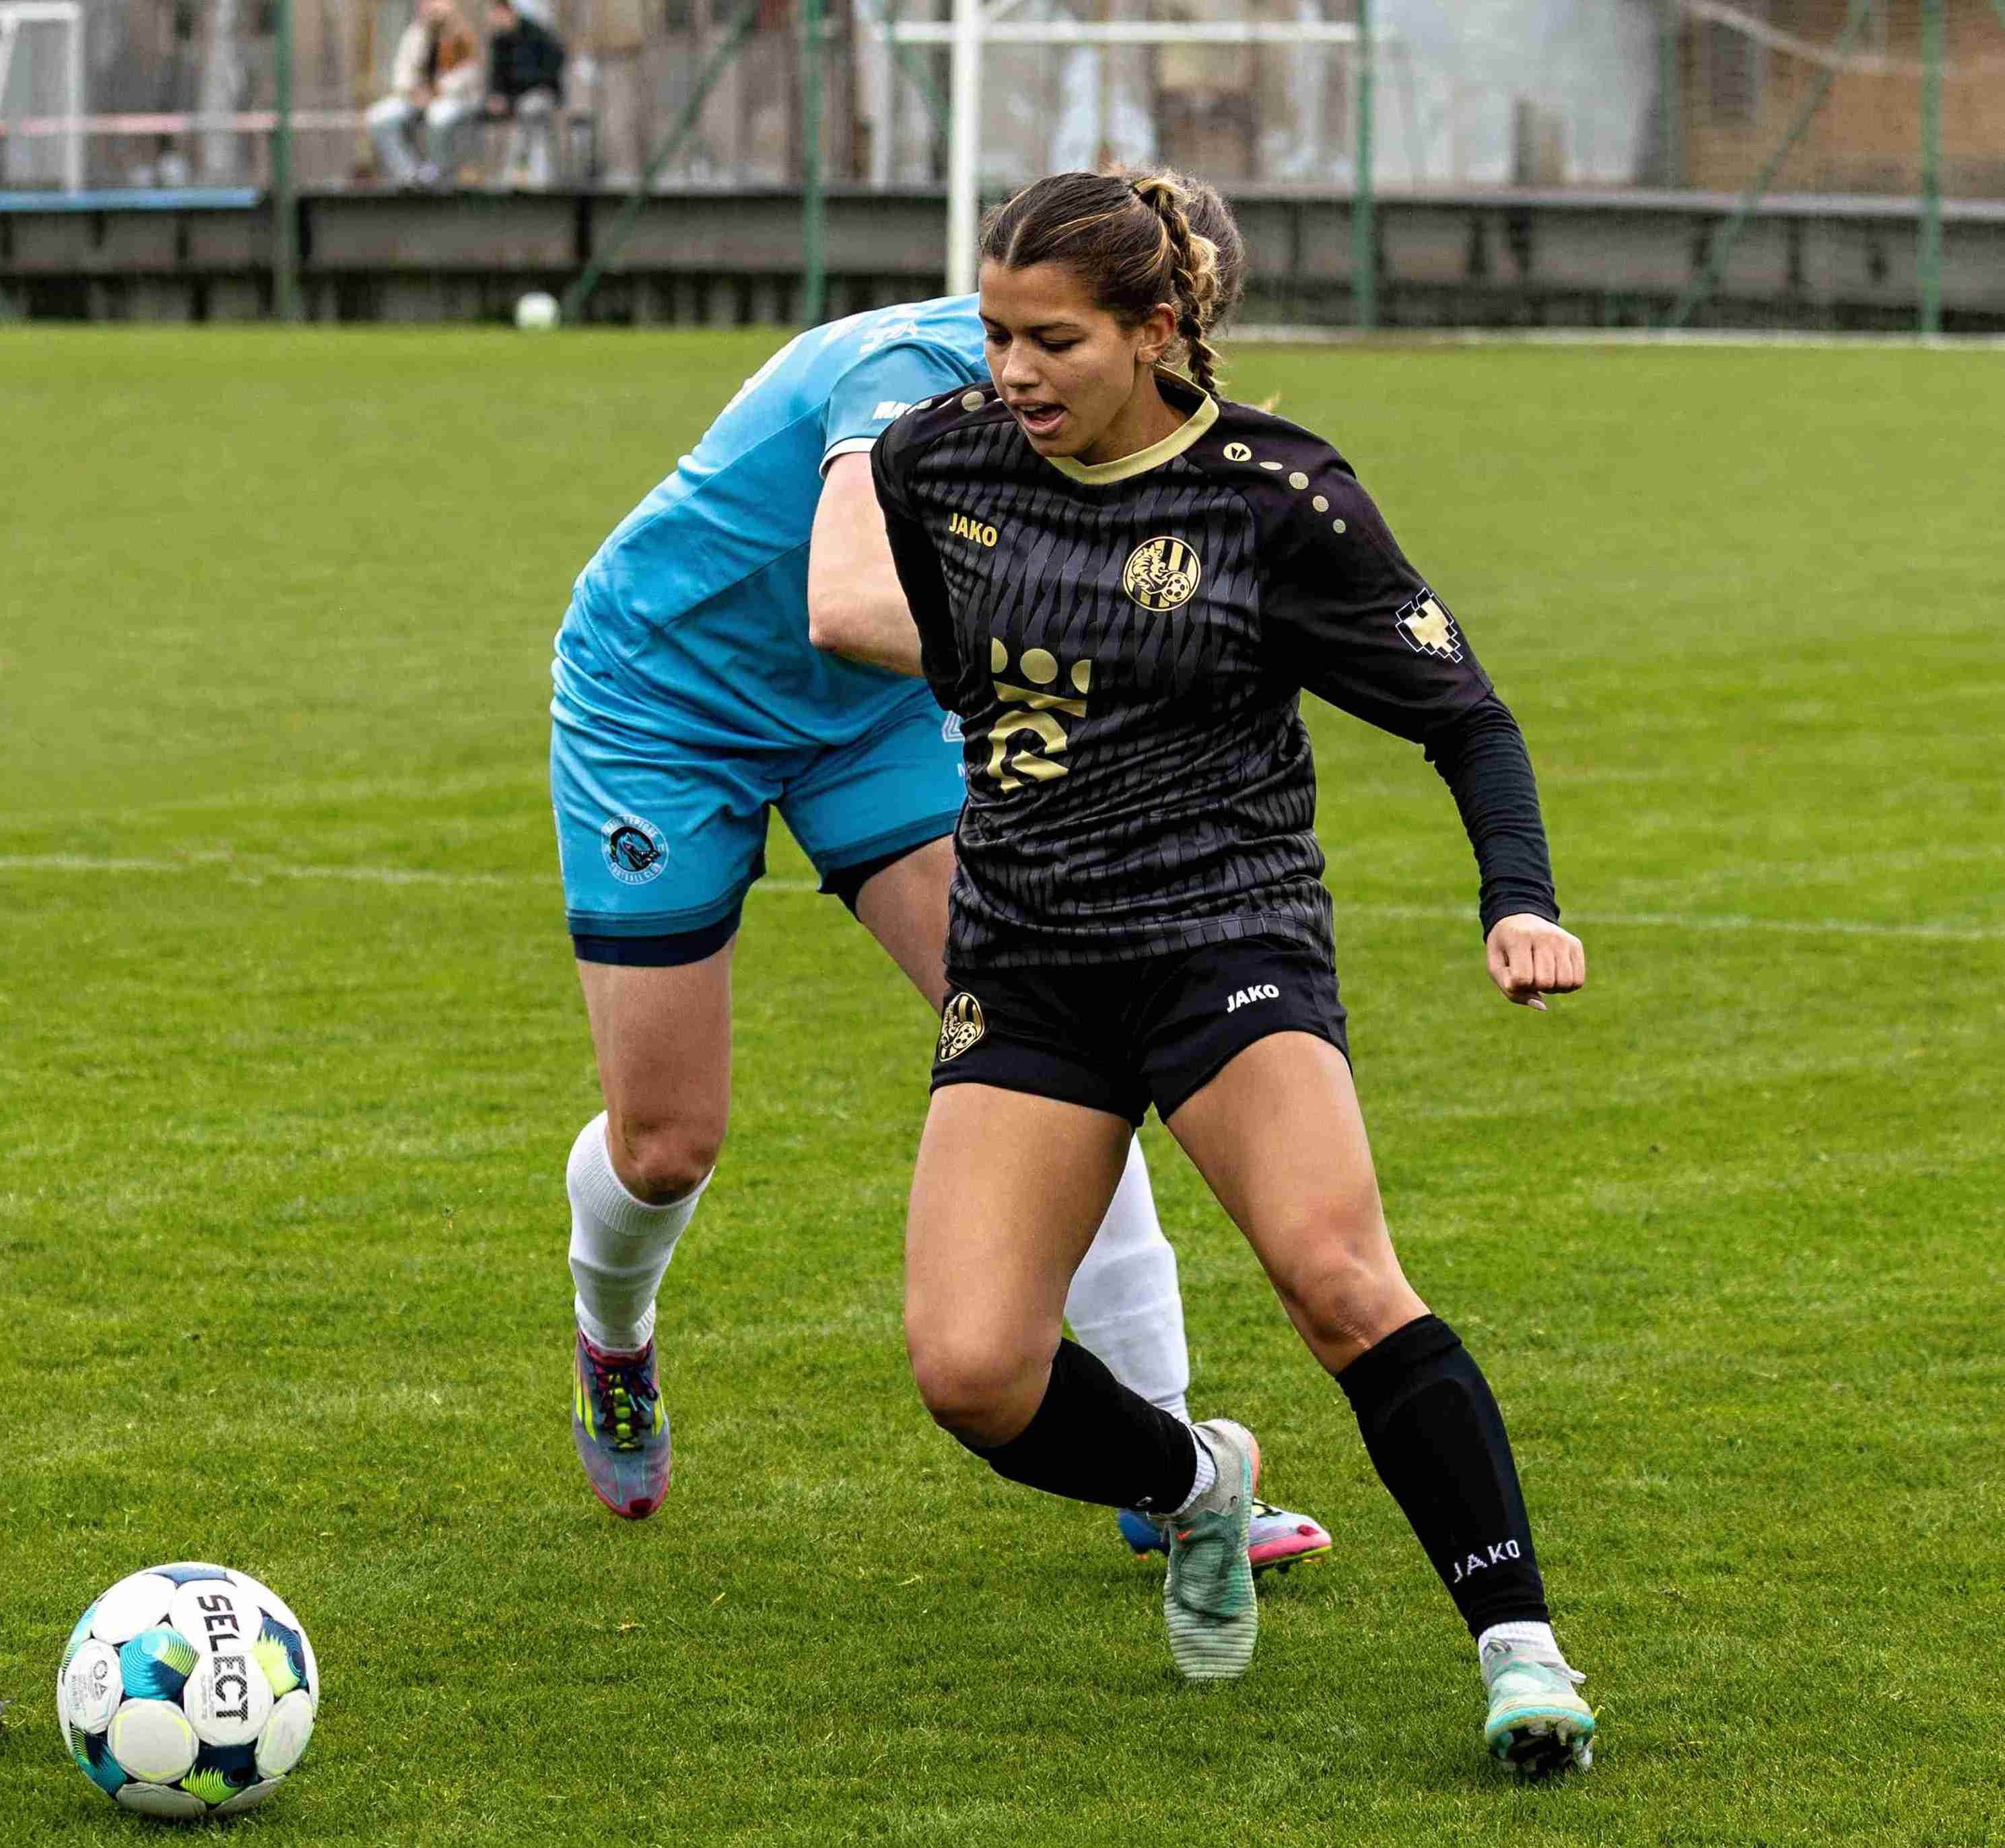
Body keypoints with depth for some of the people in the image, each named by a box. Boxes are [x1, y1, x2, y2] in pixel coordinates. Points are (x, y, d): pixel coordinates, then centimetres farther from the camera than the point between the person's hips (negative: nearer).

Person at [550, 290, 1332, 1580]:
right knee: (665, 1146, 0)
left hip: (866, 716, 6)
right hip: (659, 699, -6)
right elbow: (847, 605, -53)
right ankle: (614, 1339, 38)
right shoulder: (913, 373, -35)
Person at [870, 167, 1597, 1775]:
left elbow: (1463, 715, -4)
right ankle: (1195, 1485, 20)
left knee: (1335, 1273, -29)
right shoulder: (938, 463, 1)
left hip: (1229, 928, -4)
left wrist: (1523, 904, -18)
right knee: (969, 1372, -13)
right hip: (1022, 964, 4)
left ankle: (1522, 1644, -19)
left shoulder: (1276, 494, -9)